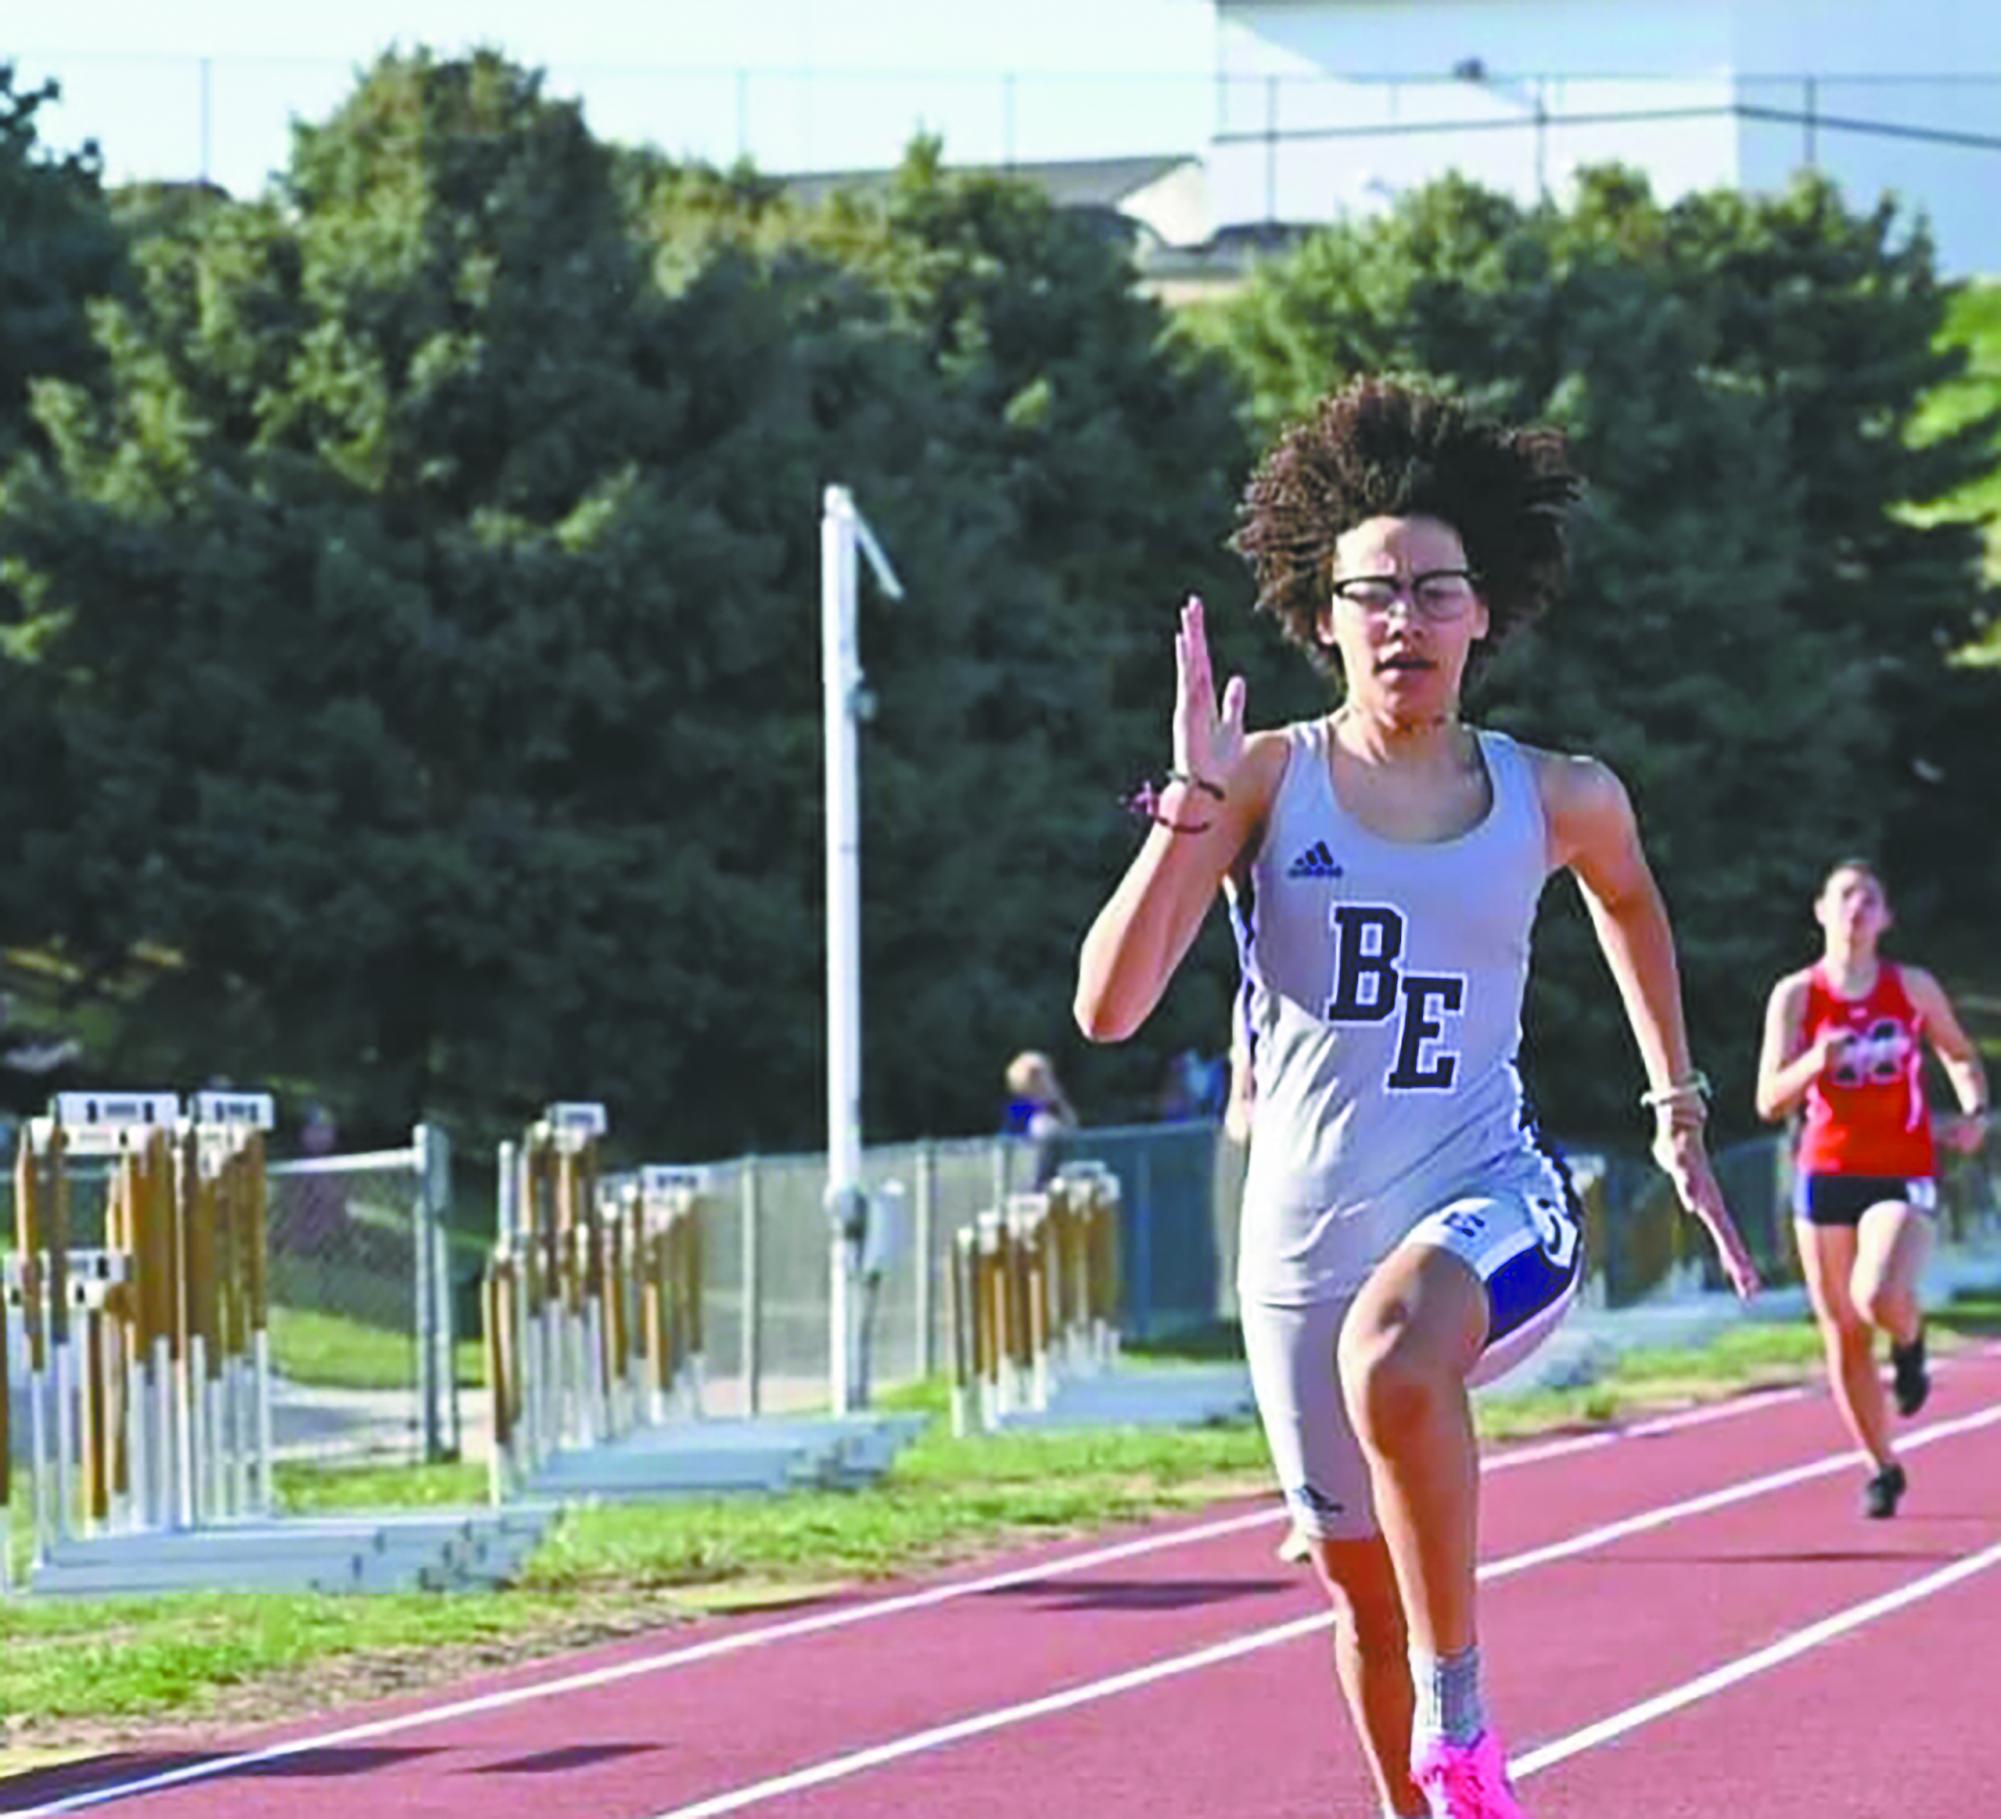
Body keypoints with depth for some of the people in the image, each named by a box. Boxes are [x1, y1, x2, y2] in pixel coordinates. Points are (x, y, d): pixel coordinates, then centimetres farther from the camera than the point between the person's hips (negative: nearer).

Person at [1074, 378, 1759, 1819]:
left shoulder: (1556, 802, 0)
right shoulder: (1269, 783, -5)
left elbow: (1629, 898, 26)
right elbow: (1110, 1007, -13)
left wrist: (1678, 1107, 27)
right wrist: (1193, 804, -22)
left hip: (1491, 1205, -2)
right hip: (1305, 1232, 2)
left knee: (1393, 1351, -37)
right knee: (1360, 1581, 12)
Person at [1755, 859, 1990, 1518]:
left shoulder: (1913, 988, 2)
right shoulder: (1796, 995, 0)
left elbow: (1961, 1055, 18)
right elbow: (1770, 1100, -3)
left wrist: (1974, 1110, -2)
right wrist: (1815, 1063, -22)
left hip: (1902, 1175, -1)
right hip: (1826, 1173, 1)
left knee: (1879, 1297, -27)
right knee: (1842, 1334, 4)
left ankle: (1909, 1343, 11)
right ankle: (1883, 1469, 21)